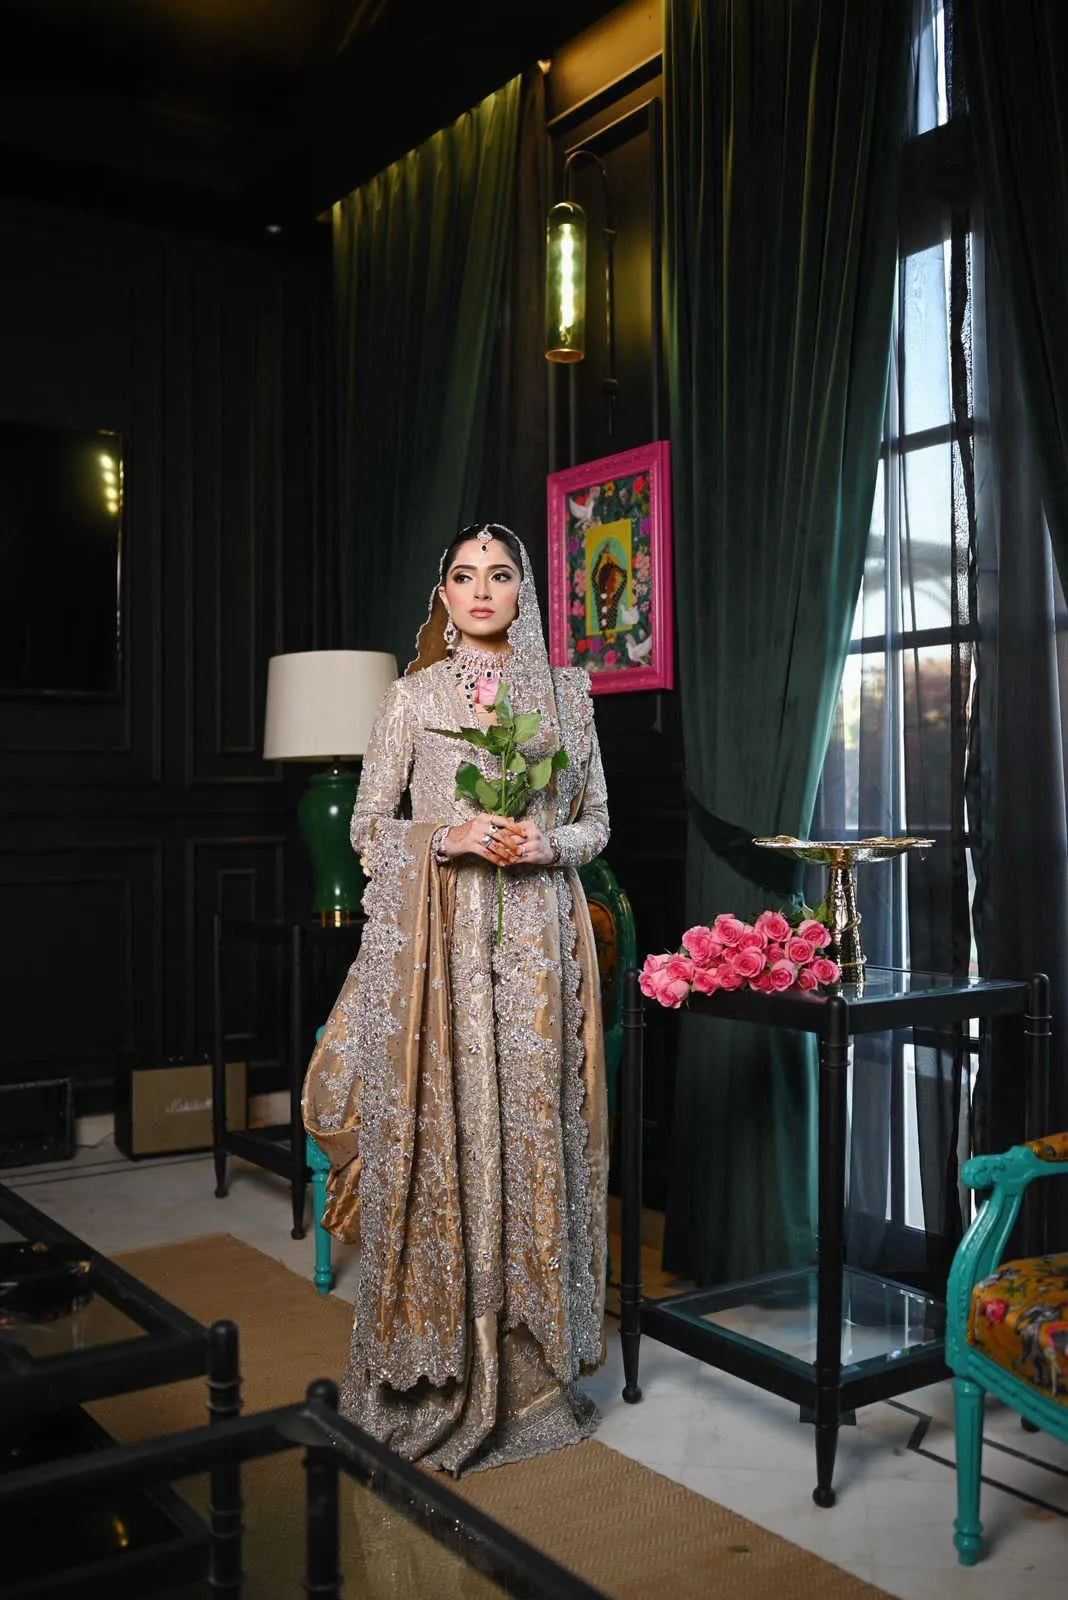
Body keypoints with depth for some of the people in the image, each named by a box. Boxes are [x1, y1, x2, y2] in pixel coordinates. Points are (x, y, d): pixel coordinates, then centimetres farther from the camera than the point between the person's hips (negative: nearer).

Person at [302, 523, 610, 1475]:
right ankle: (437, 1369, 11)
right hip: (438, 939, -1)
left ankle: (537, 1365, 16)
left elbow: (597, 822, 13)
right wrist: (447, 836, -12)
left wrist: (547, 843, -7)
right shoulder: (415, 696, 6)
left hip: (538, 938, 2)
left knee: (533, 1127, 2)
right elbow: (369, 826, 5)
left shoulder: (565, 692, 11)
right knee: (442, 1131, -2)